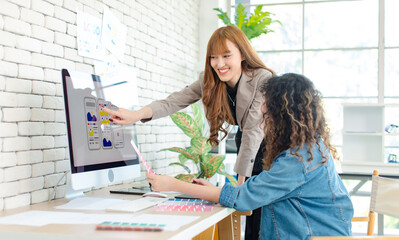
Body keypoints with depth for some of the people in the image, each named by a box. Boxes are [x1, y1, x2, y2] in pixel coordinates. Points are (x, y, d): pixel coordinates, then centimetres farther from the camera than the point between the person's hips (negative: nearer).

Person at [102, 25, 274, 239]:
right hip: (245, 149, 5)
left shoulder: (263, 80, -22)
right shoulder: (209, 81, -6)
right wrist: (137, 114, -36)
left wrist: (240, 181, -27)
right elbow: (174, 101, -18)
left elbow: (254, 130, -26)